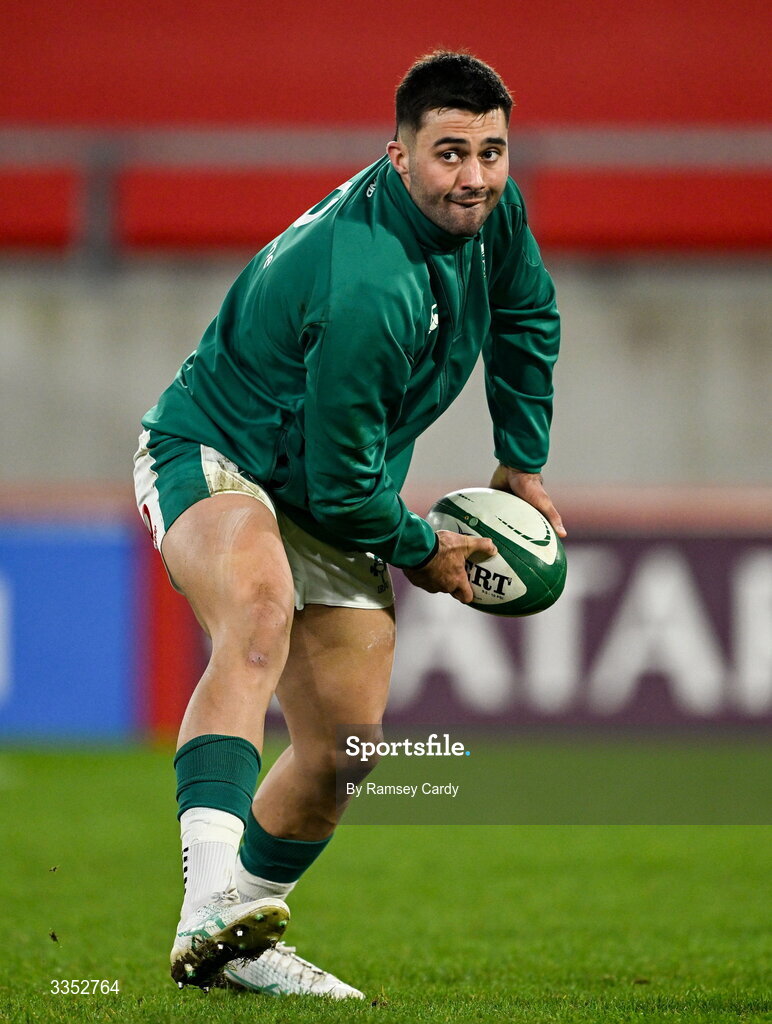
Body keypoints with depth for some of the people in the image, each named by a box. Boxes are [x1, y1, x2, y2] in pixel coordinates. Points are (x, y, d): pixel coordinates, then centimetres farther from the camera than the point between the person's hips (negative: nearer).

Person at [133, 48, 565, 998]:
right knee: (261, 616, -41)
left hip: (333, 496, 9)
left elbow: (528, 312, 16)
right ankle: (212, 898, -55)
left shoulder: (490, 212, -9)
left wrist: (523, 462, 19)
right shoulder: (369, 291, -34)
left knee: (340, 756, 4)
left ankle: (232, 946, 23)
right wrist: (421, 552, -7)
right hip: (213, 456, -9)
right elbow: (339, 484, -26)